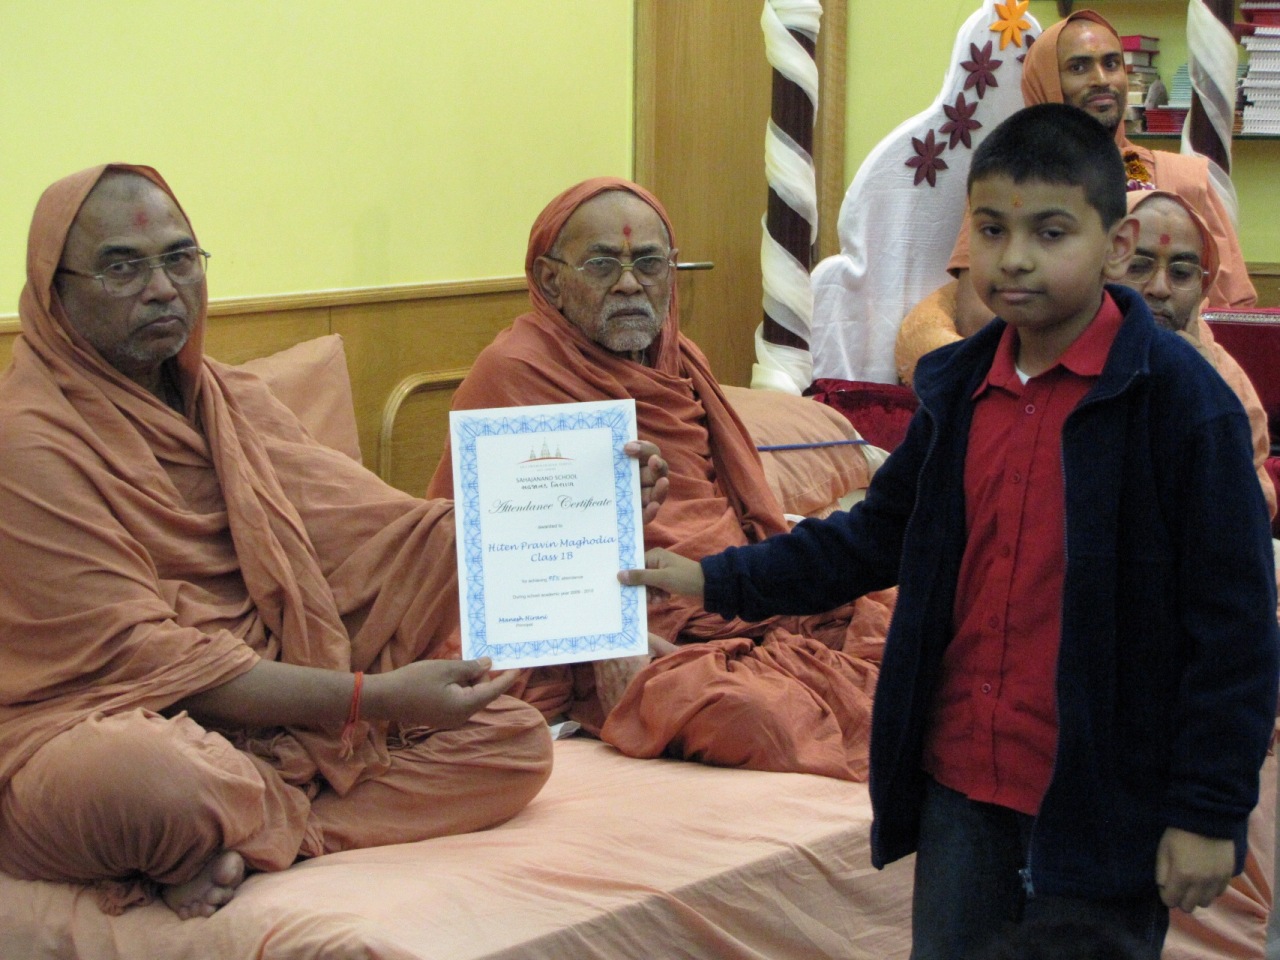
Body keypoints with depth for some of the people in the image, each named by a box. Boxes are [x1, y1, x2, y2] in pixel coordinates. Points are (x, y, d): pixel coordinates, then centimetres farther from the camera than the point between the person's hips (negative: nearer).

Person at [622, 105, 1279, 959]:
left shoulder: (1182, 401, -13)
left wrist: (1210, 810, -12)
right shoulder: (960, 389, 5)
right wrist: (718, 581, 12)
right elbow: (881, 533, 18)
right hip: (961, 788, 6)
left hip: (1104, 800, -6)